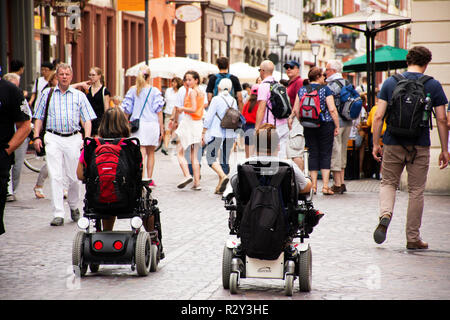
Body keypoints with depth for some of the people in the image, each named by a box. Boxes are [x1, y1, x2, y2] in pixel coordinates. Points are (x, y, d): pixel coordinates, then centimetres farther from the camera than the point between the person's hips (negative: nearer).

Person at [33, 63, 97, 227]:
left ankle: (73, 206, 29)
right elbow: (38, 117, 13)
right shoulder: (47, 94, 11)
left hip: (73, 138, 1)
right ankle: (58, 214, -9)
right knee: (55, 177, -9)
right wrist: (36, 136, 1)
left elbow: (87, 119, 7)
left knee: (74, 177, 4)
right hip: (53, 138, 0)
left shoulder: (79, 96, 10)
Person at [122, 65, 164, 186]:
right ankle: (149, 179, 21)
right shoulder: (154, 91, -1)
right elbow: (159, 111, -2)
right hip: (152, 123, 0)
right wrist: (161, 129, 3)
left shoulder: (132, 90, 3)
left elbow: (127, 109, 6)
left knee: (141, 153, -5)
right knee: (150, 153, 15)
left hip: (137, 124, 0)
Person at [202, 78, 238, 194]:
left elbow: (209, 118, -10)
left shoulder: (216, 99, -8)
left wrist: (203, 133, -4)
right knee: (225, 159, 9)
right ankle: (220, 187, 10)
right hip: (230, 134, 5)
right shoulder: (233, 101, 7)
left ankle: (223, 176, -24)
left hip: (217, 133, -5)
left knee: (211, 157, -1)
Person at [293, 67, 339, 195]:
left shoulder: (302, 90, 5)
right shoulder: (325, 89, -7)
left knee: (313, 154, 9)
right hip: (325, 125, -3)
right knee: (325, 154, 2)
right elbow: (332, 110, -12)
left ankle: (313, 186, 7)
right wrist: (337, 126, -5)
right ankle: (325, 186, -3)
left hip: (308, 127, 3)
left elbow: (295, 110, 4)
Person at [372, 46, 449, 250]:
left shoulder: (390, 82, 2)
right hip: (420, 147, -1)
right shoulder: (433, 86, -1)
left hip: (393, 144, 1)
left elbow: (378, 116, -2)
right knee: (416, 191, 8)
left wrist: (375, 144, 5)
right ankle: (413, 238, 12)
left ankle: (385, 213, -12)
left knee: (388, 183, 17)